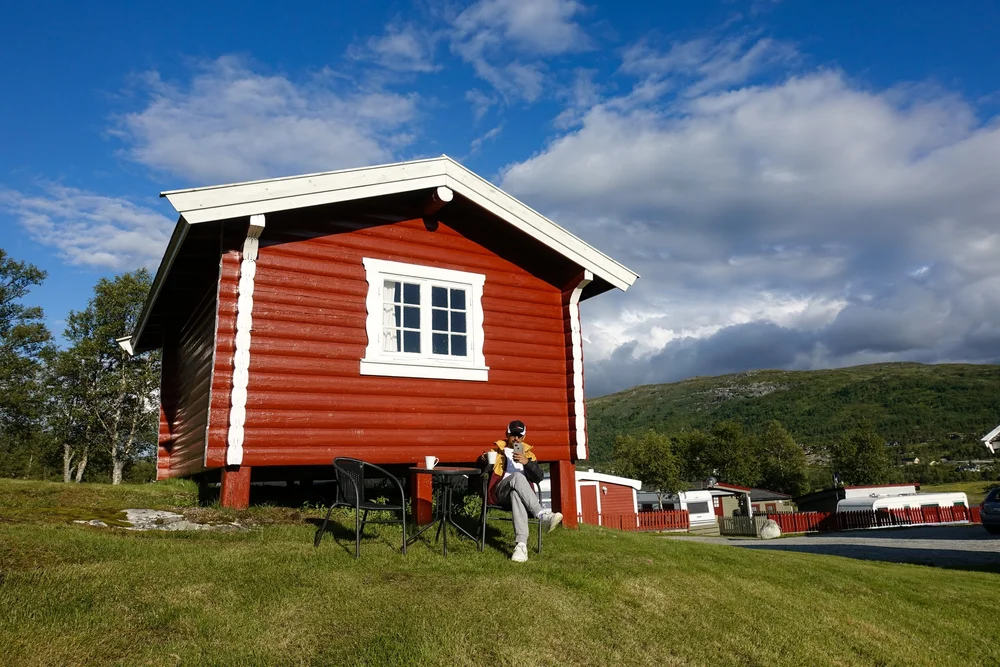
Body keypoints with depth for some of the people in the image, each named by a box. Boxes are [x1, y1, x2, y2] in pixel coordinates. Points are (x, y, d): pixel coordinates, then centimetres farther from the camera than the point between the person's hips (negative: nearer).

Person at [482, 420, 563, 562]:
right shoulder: (497, 449, 21)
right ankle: (542, 516, -50)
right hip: (499, 492, -1)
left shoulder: (528, 453, 24)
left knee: (516, 493, -41)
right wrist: (484, 459, -10)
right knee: (517, 476, -37)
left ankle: (521, 544, -55)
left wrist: (527, 462, -8)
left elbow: (539, 478, 10)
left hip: (520, 491, 1)